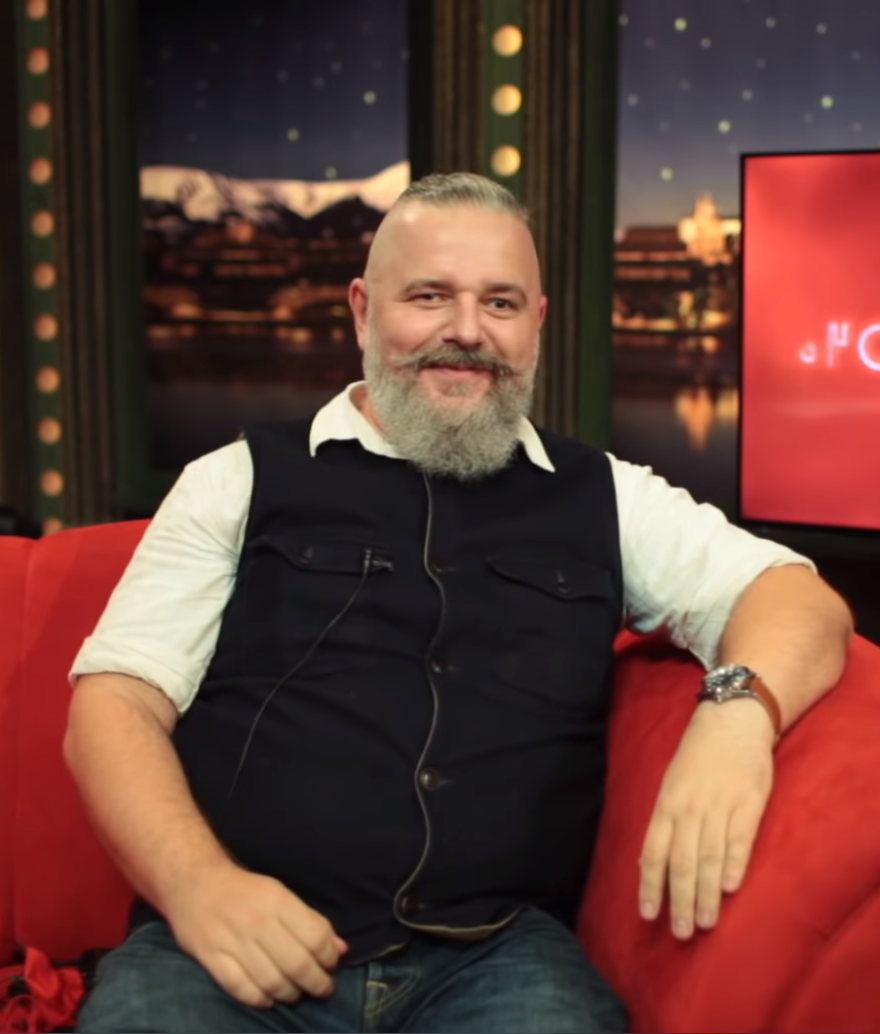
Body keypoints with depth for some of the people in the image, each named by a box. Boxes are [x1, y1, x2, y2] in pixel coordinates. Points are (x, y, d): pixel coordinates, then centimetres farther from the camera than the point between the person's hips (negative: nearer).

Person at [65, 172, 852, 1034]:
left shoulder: (601, 499, 15)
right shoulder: (242, 481, 11)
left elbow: (797, 596, 8)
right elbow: (115, 702, 5)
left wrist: (738, 705, -16)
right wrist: (198, 883, -14)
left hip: (498, 957, 2)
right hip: (231, 943, -1)